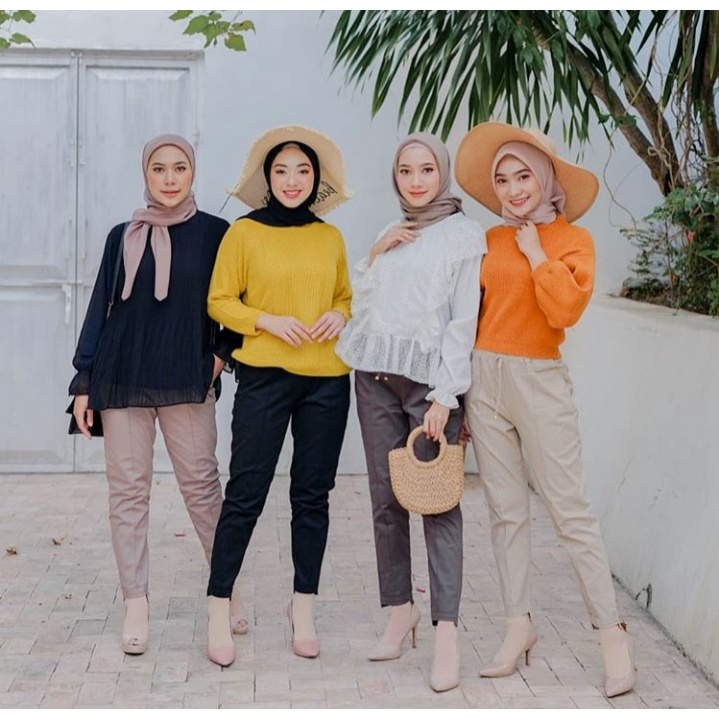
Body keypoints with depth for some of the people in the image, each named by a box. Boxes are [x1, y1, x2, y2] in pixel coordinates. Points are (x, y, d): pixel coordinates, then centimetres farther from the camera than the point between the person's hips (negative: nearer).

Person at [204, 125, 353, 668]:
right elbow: (220, 301, 1)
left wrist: (340, 315, -1)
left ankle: (304, 608, 20)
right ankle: (219, 612, 7)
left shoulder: (330, 237, 10)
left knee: (312, 495, 8)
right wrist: (268, 321, -13)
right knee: (246, 494, -3)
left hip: (327, 379, 3)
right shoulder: (244, 233, 0)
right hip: (265, 374, -3)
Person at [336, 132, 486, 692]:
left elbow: (463, 321, -6)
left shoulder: (465, 234, 0)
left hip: (429, 379, -5)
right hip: (376, 377, 6)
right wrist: (374, 256, 3)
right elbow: (362, 305, 18)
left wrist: (445, 395, -14)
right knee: (386, 499, 6)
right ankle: (400, 609, 17)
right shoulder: (391, 235, 18)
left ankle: (446, 630, -10)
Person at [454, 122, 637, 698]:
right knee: (506, 511, 8)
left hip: (539, 382, -4)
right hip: (484, 380, 4)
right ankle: (520, 625, 18)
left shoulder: (573, 238, -2)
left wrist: (536, 253, -10)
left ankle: (613, 633, 3)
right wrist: (459, 393, 9)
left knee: (571, 513, -4)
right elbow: (473, 313, 12)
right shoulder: (491, 240, 9)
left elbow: (565, 309, -17)